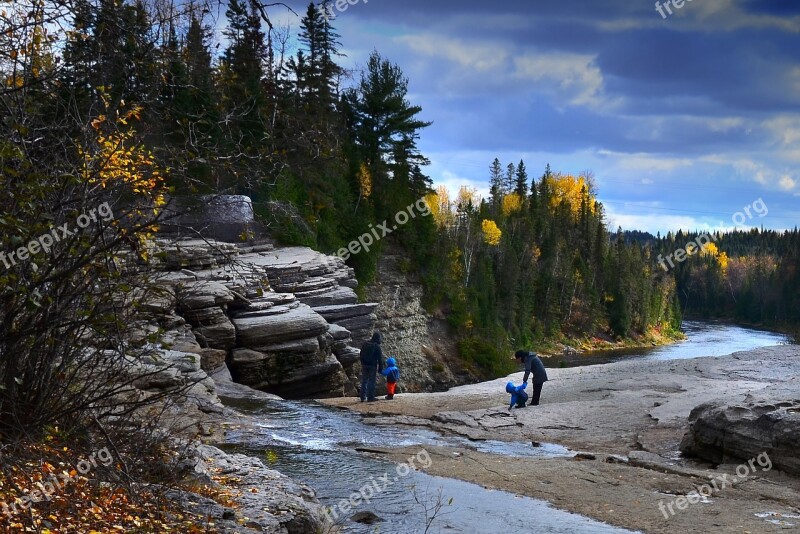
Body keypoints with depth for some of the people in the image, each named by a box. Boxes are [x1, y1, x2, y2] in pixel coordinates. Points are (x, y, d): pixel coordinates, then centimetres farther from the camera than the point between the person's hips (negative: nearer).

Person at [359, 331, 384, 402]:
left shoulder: (365, 344, 7)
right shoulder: (377, 346, -11)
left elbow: (361, 355, 14)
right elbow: (380, 358, -10)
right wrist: (380, 368, -3)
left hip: (364, 365, 5)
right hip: (373, 366, -5)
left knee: (364, 380, 11)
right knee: (372, 381, 0)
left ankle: (363, 397, 13)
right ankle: (370, 397, 0)